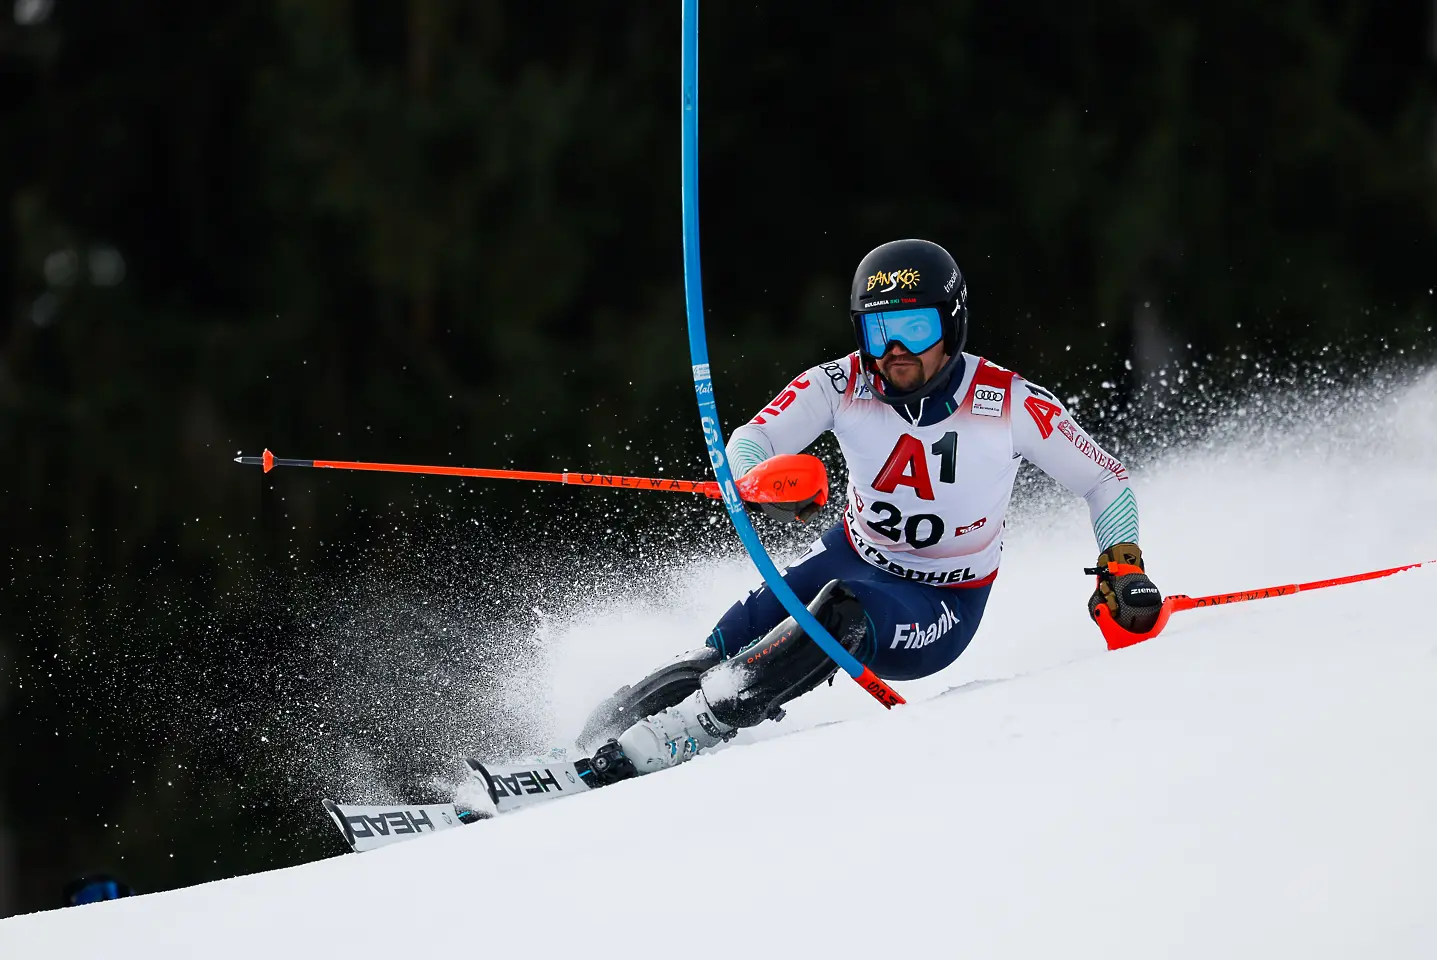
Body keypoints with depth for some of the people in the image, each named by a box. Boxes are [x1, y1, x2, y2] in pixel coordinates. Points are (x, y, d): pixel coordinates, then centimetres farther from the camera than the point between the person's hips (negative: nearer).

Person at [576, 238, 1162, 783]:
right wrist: (765, 484, -45)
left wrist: (1123, 569, -20)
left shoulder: (1010, 403, -19)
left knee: (844, 612, -35)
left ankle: (676, 737, -35)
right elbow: (748, 443, -22)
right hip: (850, 558, 3)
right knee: (720, 655, -22)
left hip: (942, 612, -3)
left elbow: (1107, 481, -6)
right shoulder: (843, 386, -14)